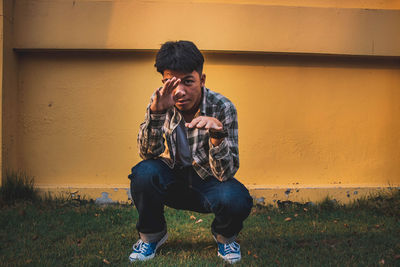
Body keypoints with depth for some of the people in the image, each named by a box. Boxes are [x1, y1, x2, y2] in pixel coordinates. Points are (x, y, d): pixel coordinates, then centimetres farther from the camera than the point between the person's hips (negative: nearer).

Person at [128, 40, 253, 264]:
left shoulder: (222, 108, -20)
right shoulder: (161, 102, -13)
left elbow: (225, 173, -24)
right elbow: (149, 153, -22)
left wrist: (217, 134, -43)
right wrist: (155, 112, -38)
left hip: (208, 182, -1)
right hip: (171, 180, 2)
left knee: (237, 200, -33)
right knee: (144, 173, -30)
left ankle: (225, 236, 6)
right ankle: (152, 235, 0)